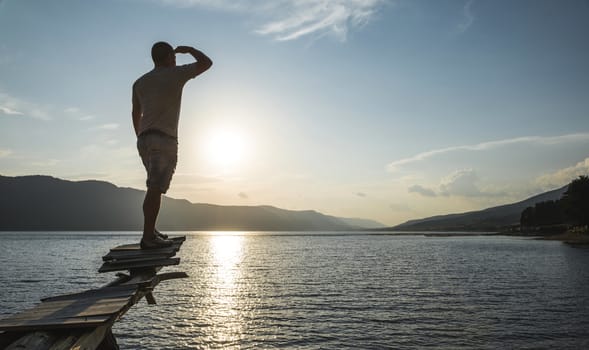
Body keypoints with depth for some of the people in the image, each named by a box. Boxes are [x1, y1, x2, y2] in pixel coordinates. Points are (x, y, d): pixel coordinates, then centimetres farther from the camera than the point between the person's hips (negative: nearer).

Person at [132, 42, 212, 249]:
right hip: (164, 139, -7)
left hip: (144, 139, 7)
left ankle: (150, 231, 17)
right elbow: (206, 63, 6)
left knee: (155, 187, 16)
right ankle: (148, 238, -13)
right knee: (156, 188, -11)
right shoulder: (175, 74, 0)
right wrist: (189, 50, 21)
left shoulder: (140, 82, 17)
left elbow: (136, 114, 21)